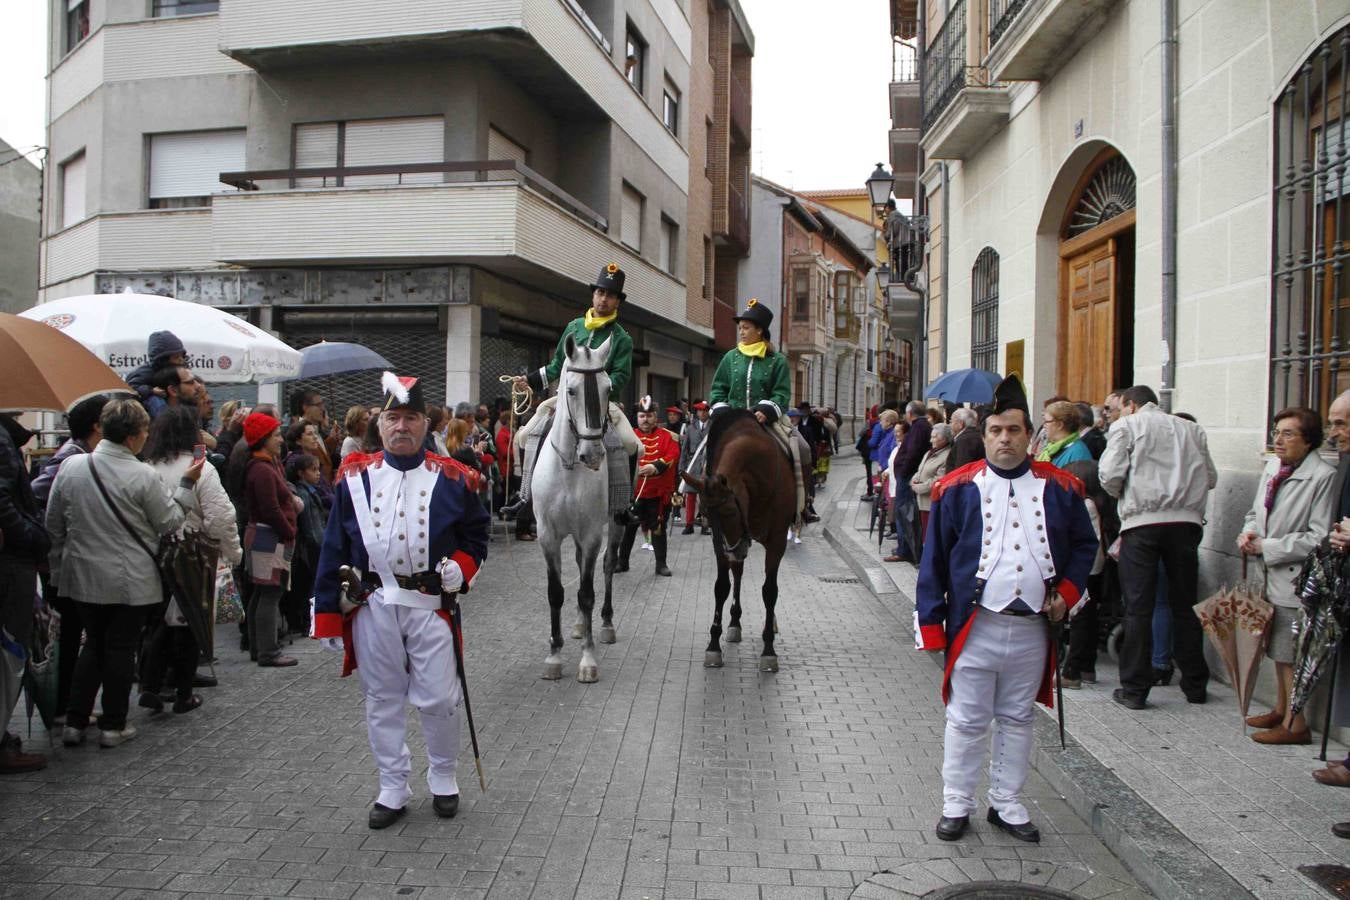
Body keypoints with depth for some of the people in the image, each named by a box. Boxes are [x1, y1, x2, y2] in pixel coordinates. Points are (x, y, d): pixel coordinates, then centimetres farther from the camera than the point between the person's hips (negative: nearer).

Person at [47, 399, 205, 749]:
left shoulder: (71, 467, -3)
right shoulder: (143, 476, -18)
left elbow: (54, 524, 5)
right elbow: (170, 523, -7)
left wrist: (59, 568, 16)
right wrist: (187, 484, 1)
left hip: (84, 576, 4)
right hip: (131, 581, -4)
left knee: (93, 645, 18)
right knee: (121, 648, 7)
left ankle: (75, 722, 19)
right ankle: (113, 726, 15)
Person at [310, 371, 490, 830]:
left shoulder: (452, 479, -1)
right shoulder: (355, 478, 2)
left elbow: (476, 534, 9)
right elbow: (334, 549, 4)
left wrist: (461, 566, -11)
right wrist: (328, 612, 1)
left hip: (430, 603, -1)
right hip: (373, 606, 2)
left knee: (438, 699, 2)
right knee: (382, 700, 11)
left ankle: (443, 779, 27)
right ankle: (392, 789, 27)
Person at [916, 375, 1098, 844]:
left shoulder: (1059, 488, 2)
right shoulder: (957, 489, -4)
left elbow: (1085, 545, 15)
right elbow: (934, 560, -2)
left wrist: (1067, 591, -1)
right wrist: (931, 625, -5)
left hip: (1033, 629, 3)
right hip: (975, 627, -2)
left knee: (1018, 721, 15)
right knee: (967, 722, 7)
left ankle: (1007, 805, 29)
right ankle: (956, 805, 22)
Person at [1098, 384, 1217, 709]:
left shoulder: (1126, 425, 3)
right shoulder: (1191, 429, 16)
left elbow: (1110, 474, -8)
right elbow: (1211, 477, 13)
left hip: (1142, 521, -4)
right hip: (1186, 521, 4)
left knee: (1138, 607, 1)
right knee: (1185, 605, 14)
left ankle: (1134, 689, 3)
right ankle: (1195, 684, 22)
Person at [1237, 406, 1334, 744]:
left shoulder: (1323, 477, -17)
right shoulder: (1272, 468, 7)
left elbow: (1319, 538, -20)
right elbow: (1256, 512, 19)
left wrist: (1267, 548, -17)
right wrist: (1248, 534, -2)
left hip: (1296, 579, -8)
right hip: (1272, 576, 8)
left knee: (1292, 654, -1)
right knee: (1278, 649, 19)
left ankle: (1296, 724, 10)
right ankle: (1281, 710, 34)